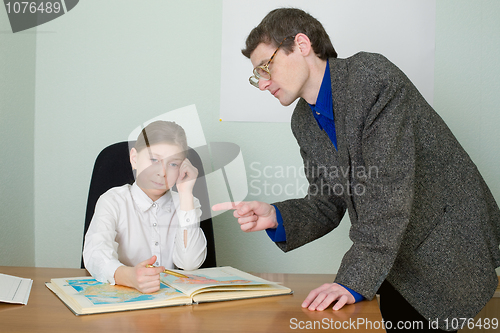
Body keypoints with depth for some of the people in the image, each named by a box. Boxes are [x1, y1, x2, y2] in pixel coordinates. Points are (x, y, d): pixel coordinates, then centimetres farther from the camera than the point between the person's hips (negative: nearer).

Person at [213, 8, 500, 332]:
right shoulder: (303, 121, 4)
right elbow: (328, 205, 6)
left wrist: (353, 280, -31)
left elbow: (389, 189, -28)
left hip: (450, 253, -6)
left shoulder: (373, 76, -21)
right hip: (391, 262, 7)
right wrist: (276, 218, -14)